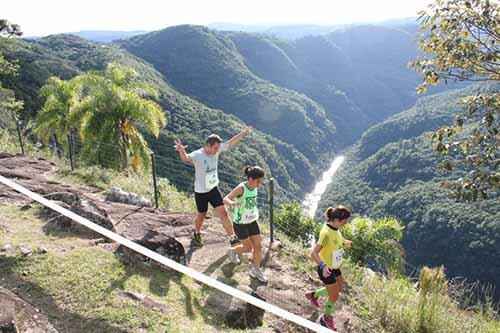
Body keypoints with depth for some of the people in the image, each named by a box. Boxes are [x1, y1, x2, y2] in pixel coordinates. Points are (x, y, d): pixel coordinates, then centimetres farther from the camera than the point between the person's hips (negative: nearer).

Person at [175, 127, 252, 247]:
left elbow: (230, 143, 2)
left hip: (214, 189, 4)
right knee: (202, 215, 17)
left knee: (223, 213, -2)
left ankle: (233, 238, 5)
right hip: (201, 192, -4)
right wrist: (181, 151, -70)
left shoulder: (217, 150, -9)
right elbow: (186, 158, -47)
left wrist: (243, 133, 4)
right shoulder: (197, 155, -26)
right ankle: (196, 233, 46)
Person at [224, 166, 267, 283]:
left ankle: (256, 270, 24)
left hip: (252, 221, 6)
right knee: (248, 248, 3)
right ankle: (233, 251, 34)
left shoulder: (254, 187, -4)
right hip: (240, 223, -6)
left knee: (258, 246, 4)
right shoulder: (241, 188, -24)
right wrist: (232, 203, -51)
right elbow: (225, 199, -31)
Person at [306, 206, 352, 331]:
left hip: (335, 267, 8)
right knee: (334, 296, 9)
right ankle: (327, 318, 38)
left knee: (338, 289, 25)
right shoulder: (326, 233, -33)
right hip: (326, 269, -8)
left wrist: (345, 243, -6)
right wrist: (323, 266, -50)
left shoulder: (335, 228, -7)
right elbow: (313, 253, -35)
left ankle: (313, 295, 46)